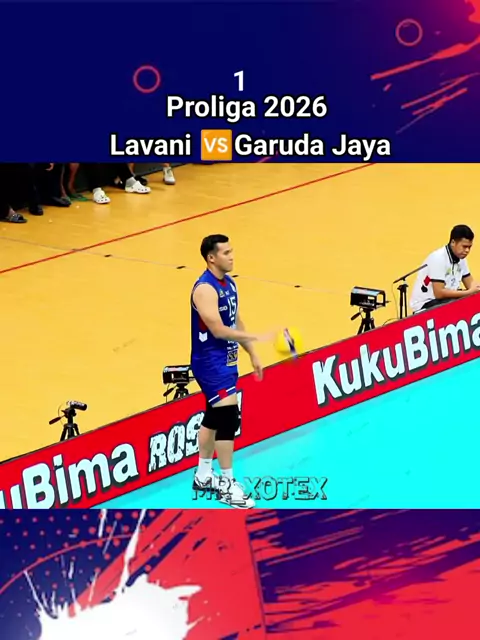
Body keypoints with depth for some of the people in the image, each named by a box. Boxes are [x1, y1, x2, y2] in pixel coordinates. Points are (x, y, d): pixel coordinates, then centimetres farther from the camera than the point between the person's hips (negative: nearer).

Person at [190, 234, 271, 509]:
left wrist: (252, 353, 16)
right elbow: (218, 330, -28)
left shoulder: (229, 283, 8)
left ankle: (203, 475, 28)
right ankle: (227, 485, -5)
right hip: (211, 362, -9)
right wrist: (256, 337, -27)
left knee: (214, 417, 16)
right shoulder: (205, 289, -22)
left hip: (226, 359, 10)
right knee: (229, 417, -12)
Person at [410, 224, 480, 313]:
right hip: (425, 304, -8)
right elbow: (439, 293, -26)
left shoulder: (460, 257, 4)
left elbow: (470, 283, 9)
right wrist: (469, 292, -25)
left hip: (444, 300, 8)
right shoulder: (438, 258, -21)